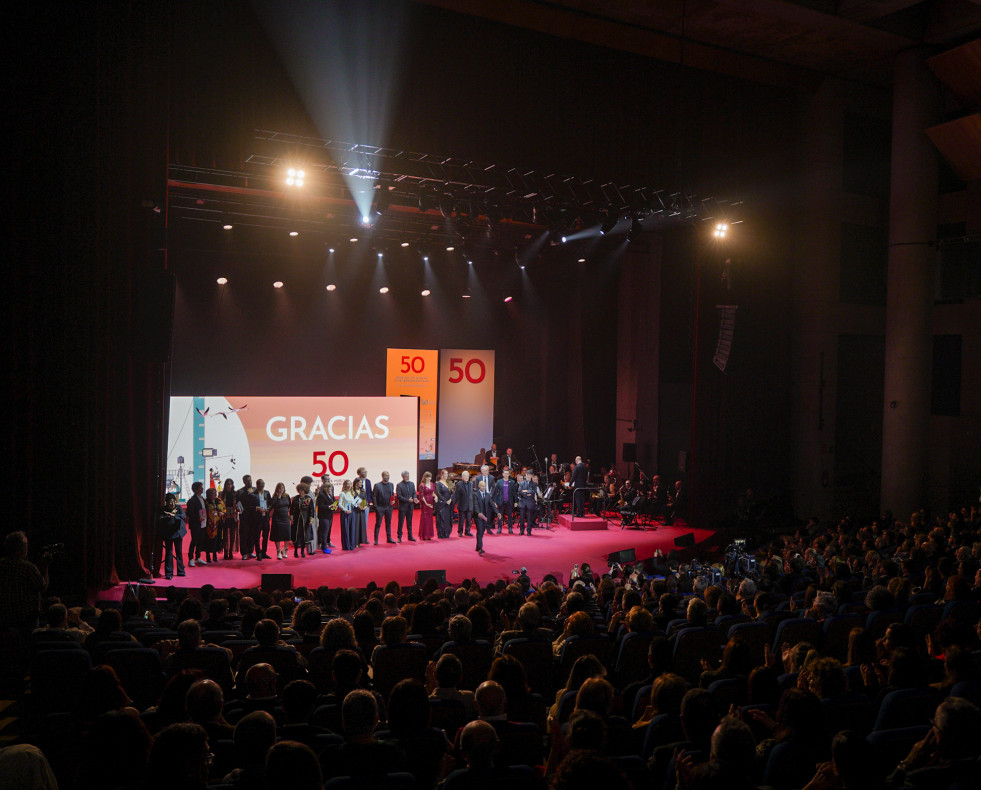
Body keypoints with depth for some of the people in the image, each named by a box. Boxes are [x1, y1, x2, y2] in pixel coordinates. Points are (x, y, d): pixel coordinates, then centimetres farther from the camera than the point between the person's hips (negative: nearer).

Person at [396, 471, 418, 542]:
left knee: (409, 522, 12)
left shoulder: (412, 484, 8)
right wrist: (407, 500, -21)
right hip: (402, 506, -5)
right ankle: (399, 537, 8)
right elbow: (399, 496, -13)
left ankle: (410, 536, 20)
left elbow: (414, 493, 9)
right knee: (401, 522, 1)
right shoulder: (399, 485, -9)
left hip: (410, 506, 5)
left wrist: (415, 498, -12)